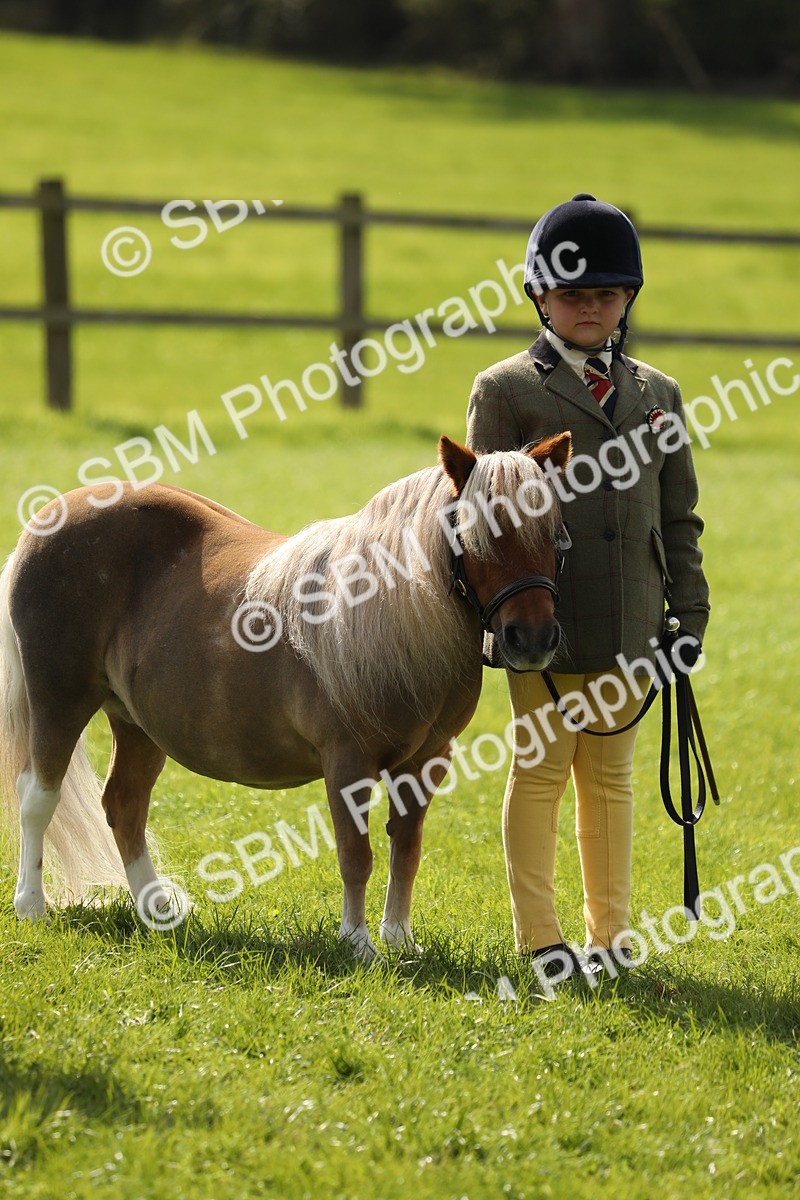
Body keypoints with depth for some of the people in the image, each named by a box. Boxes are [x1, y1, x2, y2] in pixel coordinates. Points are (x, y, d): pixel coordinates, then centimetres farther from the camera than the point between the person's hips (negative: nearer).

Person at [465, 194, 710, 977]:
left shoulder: (657, 395, 12)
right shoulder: (505, 391, 0)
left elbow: (679, 516, 14)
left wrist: (688, 610, 7)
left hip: (630, 625, 4)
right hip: (541, 622, -4)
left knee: (610, 776, 11)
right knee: (541, 773, 2)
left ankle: (610, 931, 18)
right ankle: (540, 939, 8)